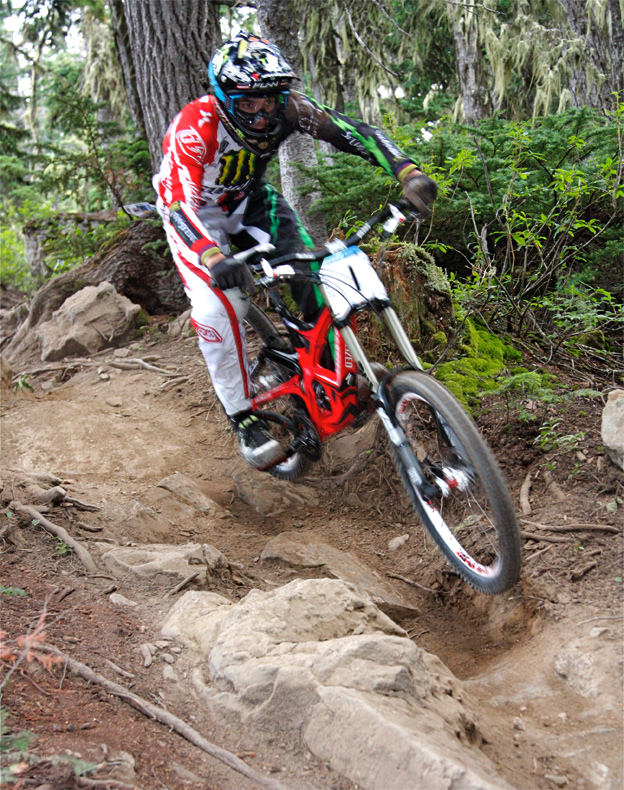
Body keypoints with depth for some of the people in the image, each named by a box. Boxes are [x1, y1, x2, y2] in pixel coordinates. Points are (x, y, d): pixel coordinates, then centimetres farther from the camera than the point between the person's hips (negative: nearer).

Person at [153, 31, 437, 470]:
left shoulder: (288, 108, -24)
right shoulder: (194, 128, -35)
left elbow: (351, 131, -25)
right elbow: (179, 204, -43)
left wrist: (408, 171, -41)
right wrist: (212, 256, -63)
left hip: (251, 202, 4)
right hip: (196, 216, -4)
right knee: (219, 307, -24)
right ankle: (244, 417, -11)